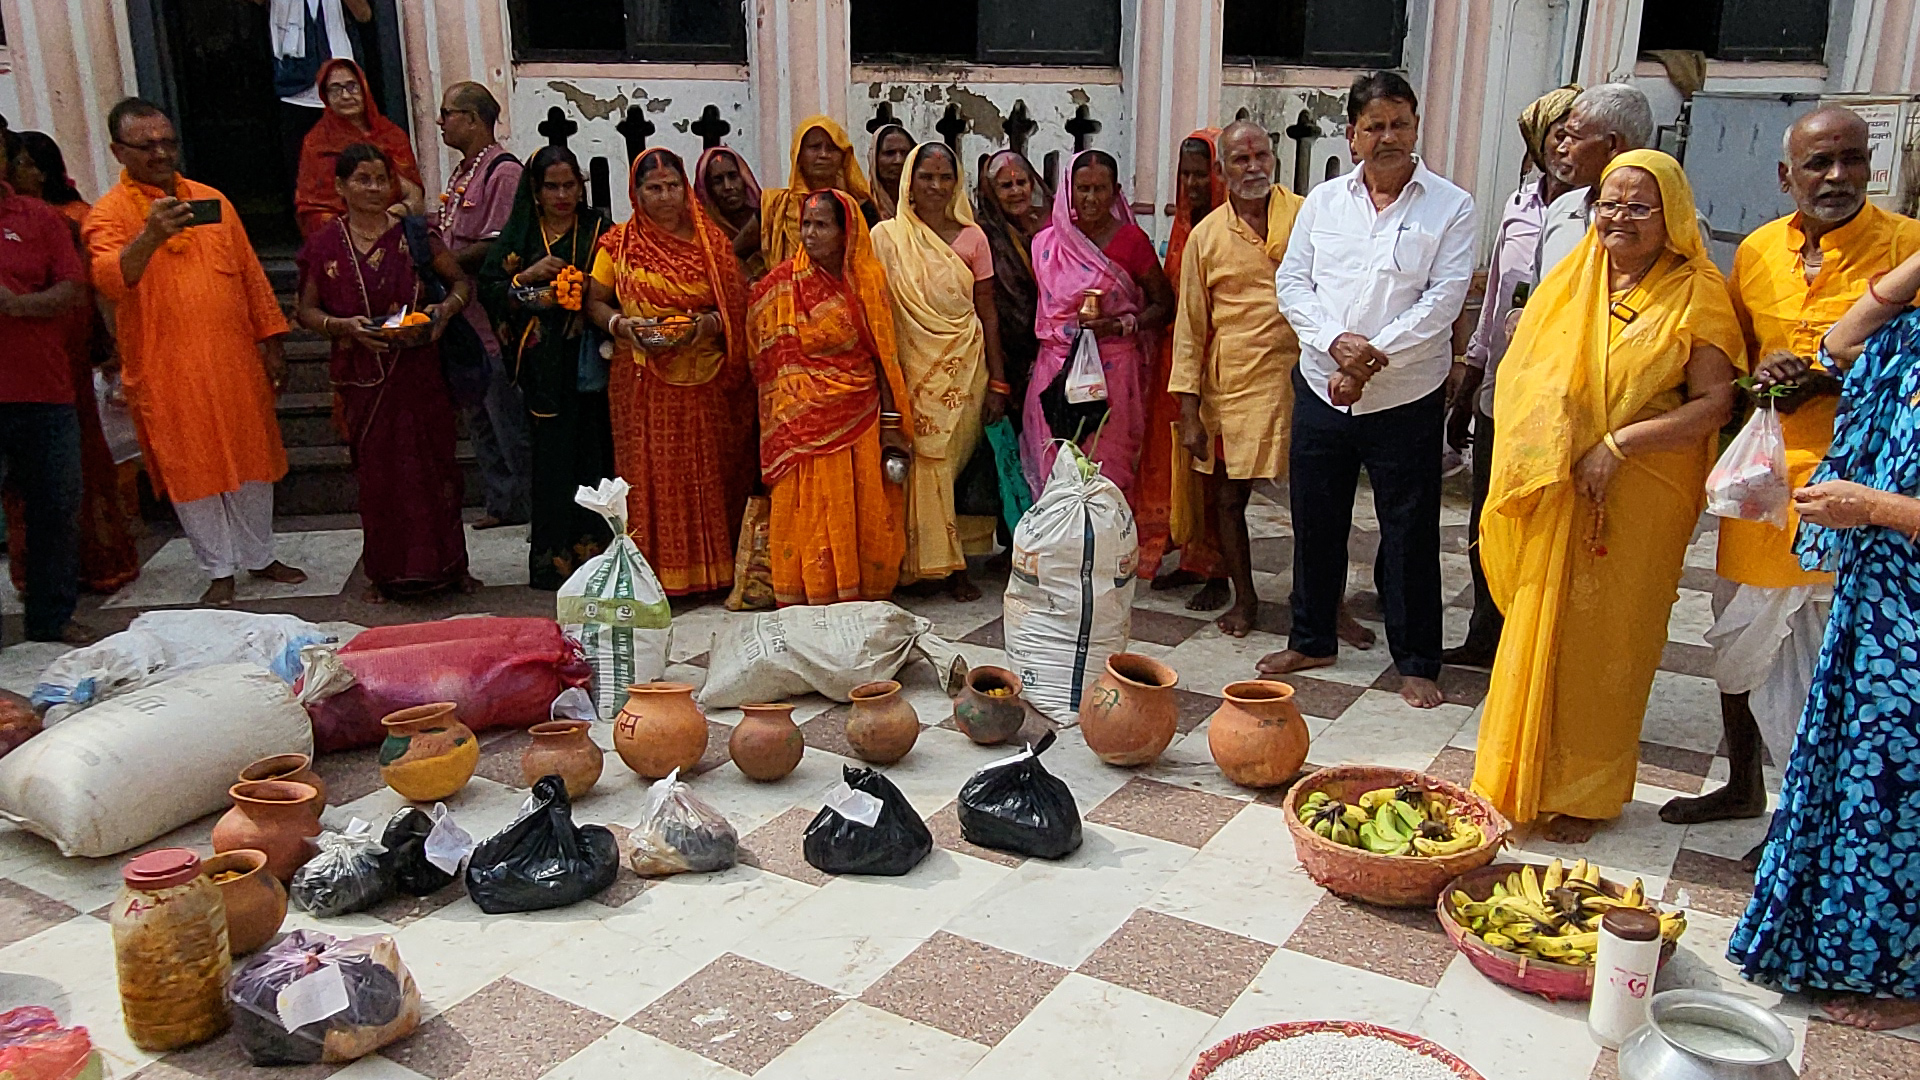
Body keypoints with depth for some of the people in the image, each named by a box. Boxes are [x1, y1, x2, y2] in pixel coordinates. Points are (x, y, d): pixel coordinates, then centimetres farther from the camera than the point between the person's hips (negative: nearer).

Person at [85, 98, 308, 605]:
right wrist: (150, 236, -39)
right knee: (193, 469, 4)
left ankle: (259, 556, 28)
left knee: (252, 461, 11)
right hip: (166, 370, -3)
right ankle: (219, 570, 17)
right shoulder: (109, 214, -4)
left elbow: (250, 274, 12)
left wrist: (270, 344, 8)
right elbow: (109, 281, -23)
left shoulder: (211, 200, 9)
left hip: (236, 361, 4)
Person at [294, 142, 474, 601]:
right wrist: (345, 326, -13)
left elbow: (461, 281, 7)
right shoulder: (324, 245, 2)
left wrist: (445, 309, -13)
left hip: (419, 372, 0)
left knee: (433, 465, 3)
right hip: (363, 378, 0)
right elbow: (307, 310, 6)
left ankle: (448, 564, 15)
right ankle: (385, 573, 17)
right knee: (377, 473, 5)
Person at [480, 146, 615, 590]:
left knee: (593, 452, -2)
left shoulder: (599, 229, 9)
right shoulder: (517, 235, 9)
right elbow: (488, 289, 4)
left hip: (590, 358, 0)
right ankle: (553, 559, 4)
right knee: (552, 456, -2)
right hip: (544, 365, 0)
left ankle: (594, 549, 6)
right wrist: (528, 276, -10)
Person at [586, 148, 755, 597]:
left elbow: (737, 303, 6)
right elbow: (595, 303, 8)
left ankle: (711, 567, 11)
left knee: (707, 472, 2)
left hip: (703, 379, 0)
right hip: (642, 380, 0)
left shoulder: (710, 240, 7)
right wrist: (620, 324, -13)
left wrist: (711, 322, -13)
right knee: (650, 473, -1)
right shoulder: (618, 244, 6)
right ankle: (657, 571, 6)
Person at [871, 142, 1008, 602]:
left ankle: (950, 562, 15)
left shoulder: (971, 237, 5)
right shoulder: (886, 236, 1)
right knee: (926, 464, -3)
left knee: (953, 462, 4)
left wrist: (997, 382, 2)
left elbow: (988, 313, 6)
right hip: (912, 369, -1)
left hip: (964, 369, 1)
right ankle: (943, 563, 7)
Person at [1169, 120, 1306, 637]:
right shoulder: (1206, 236, 4)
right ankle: (1244, 599, 26)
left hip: (1300, 376, -1)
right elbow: (1190, 326, 4)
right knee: (1229, 497, 9)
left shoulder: (1307, 216, 3)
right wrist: (1189, 410, 0)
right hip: (1232, 386, 1)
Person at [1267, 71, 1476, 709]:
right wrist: (1337, 342, -15)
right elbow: (1291, 283, 3)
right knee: (1315, 523, 13)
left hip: (1407, 399, -3)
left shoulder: (1450, 207, -1)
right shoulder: (1323, 202, 9)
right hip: (1320, 388, 3)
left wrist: (1373, 355, -17)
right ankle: (1312, 640, 31)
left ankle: (1416, 662, 19)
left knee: (1410, 533, 5)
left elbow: (1443, 299, -10)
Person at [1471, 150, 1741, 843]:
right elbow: (1522, 378, 13)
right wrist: (1524, 473, 2)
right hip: (1554, 497, 4)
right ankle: (1519, 779, 22)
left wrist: (1617, 445, -20)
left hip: (1639, 499, -4)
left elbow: (1713, 404, -11)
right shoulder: (1571, 282, 9)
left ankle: (1587, 793, 20)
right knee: (1537, 630, 8)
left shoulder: (1695, 296, -4)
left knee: (1606, 642, 4)